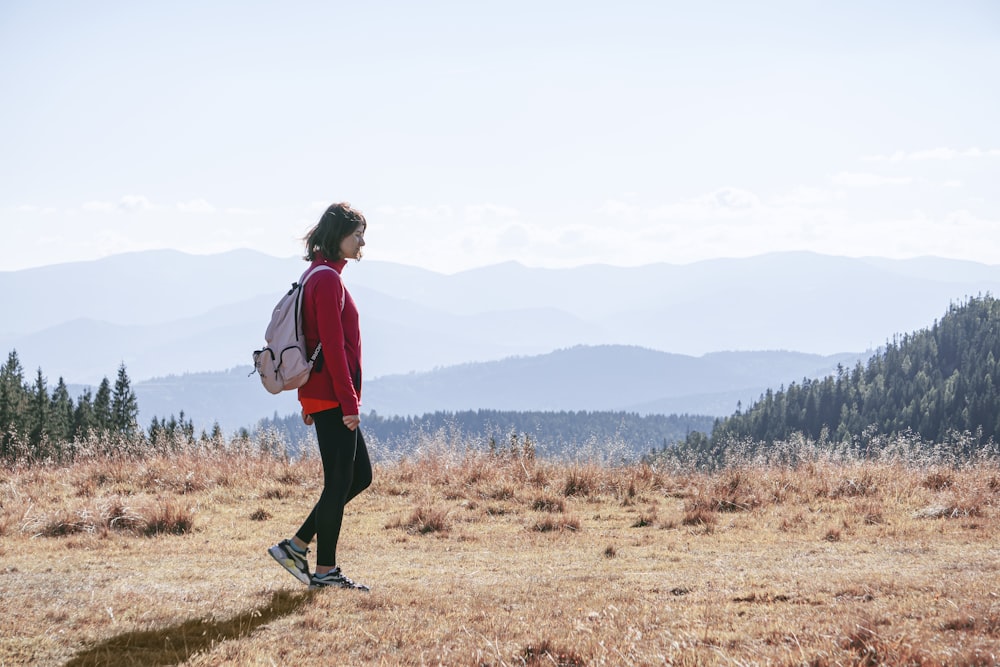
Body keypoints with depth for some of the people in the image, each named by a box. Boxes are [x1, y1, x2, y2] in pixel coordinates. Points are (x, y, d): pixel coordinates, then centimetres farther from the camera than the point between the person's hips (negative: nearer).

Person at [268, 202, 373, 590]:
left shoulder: (321, 277, 17)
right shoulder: (328, 280, -14)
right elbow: (333, 346, -19)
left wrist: (309, 401, 21)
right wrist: (349, 402, -19)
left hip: (320, 395, 10)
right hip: (332, 397, -10)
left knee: (360, 476, 13)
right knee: (339, 481, -3)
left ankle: (296, 546, 15)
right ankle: (325, 571, 5)